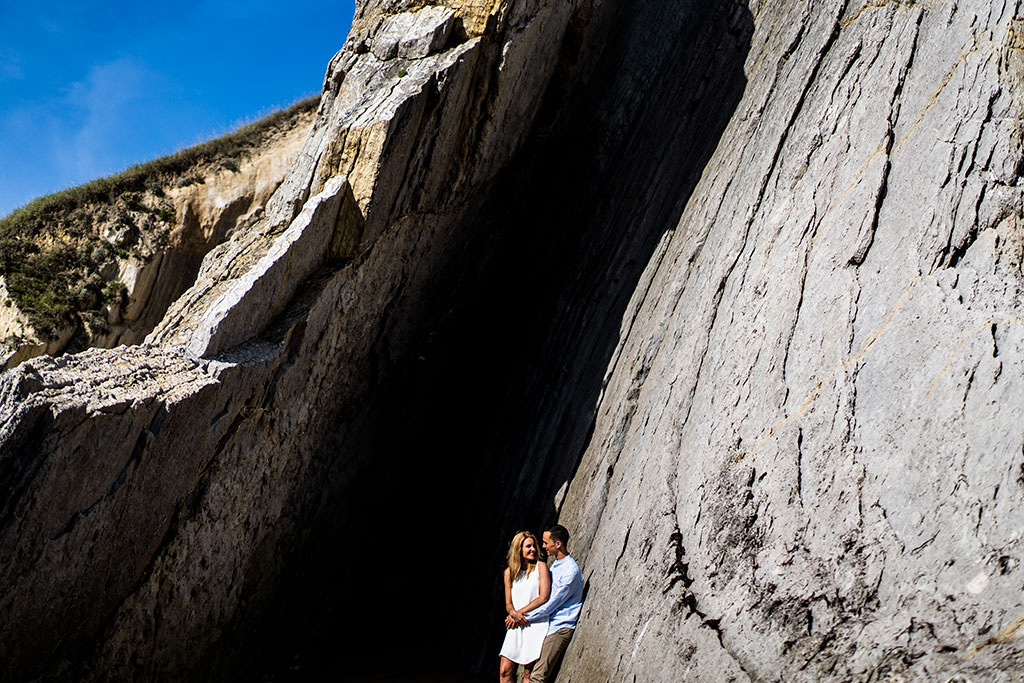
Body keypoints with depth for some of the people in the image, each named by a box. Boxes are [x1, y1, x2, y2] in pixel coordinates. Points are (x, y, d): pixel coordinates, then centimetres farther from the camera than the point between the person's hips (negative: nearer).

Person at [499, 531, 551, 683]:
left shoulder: (540, 567, -2)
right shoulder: (509, 572, 9)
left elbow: (543, 598, -9)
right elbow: (508, 603, 10)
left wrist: (520, 612, -10)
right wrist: (513, 613, -13)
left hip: (536, 624, -4)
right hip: (516, 626, 4)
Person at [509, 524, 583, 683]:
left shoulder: (571, 570, -14)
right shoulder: (555, 565, 15)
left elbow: (552, 604, -15)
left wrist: (525, 618, -8)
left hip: (560, 628, -9)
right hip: (548, 625, 9)